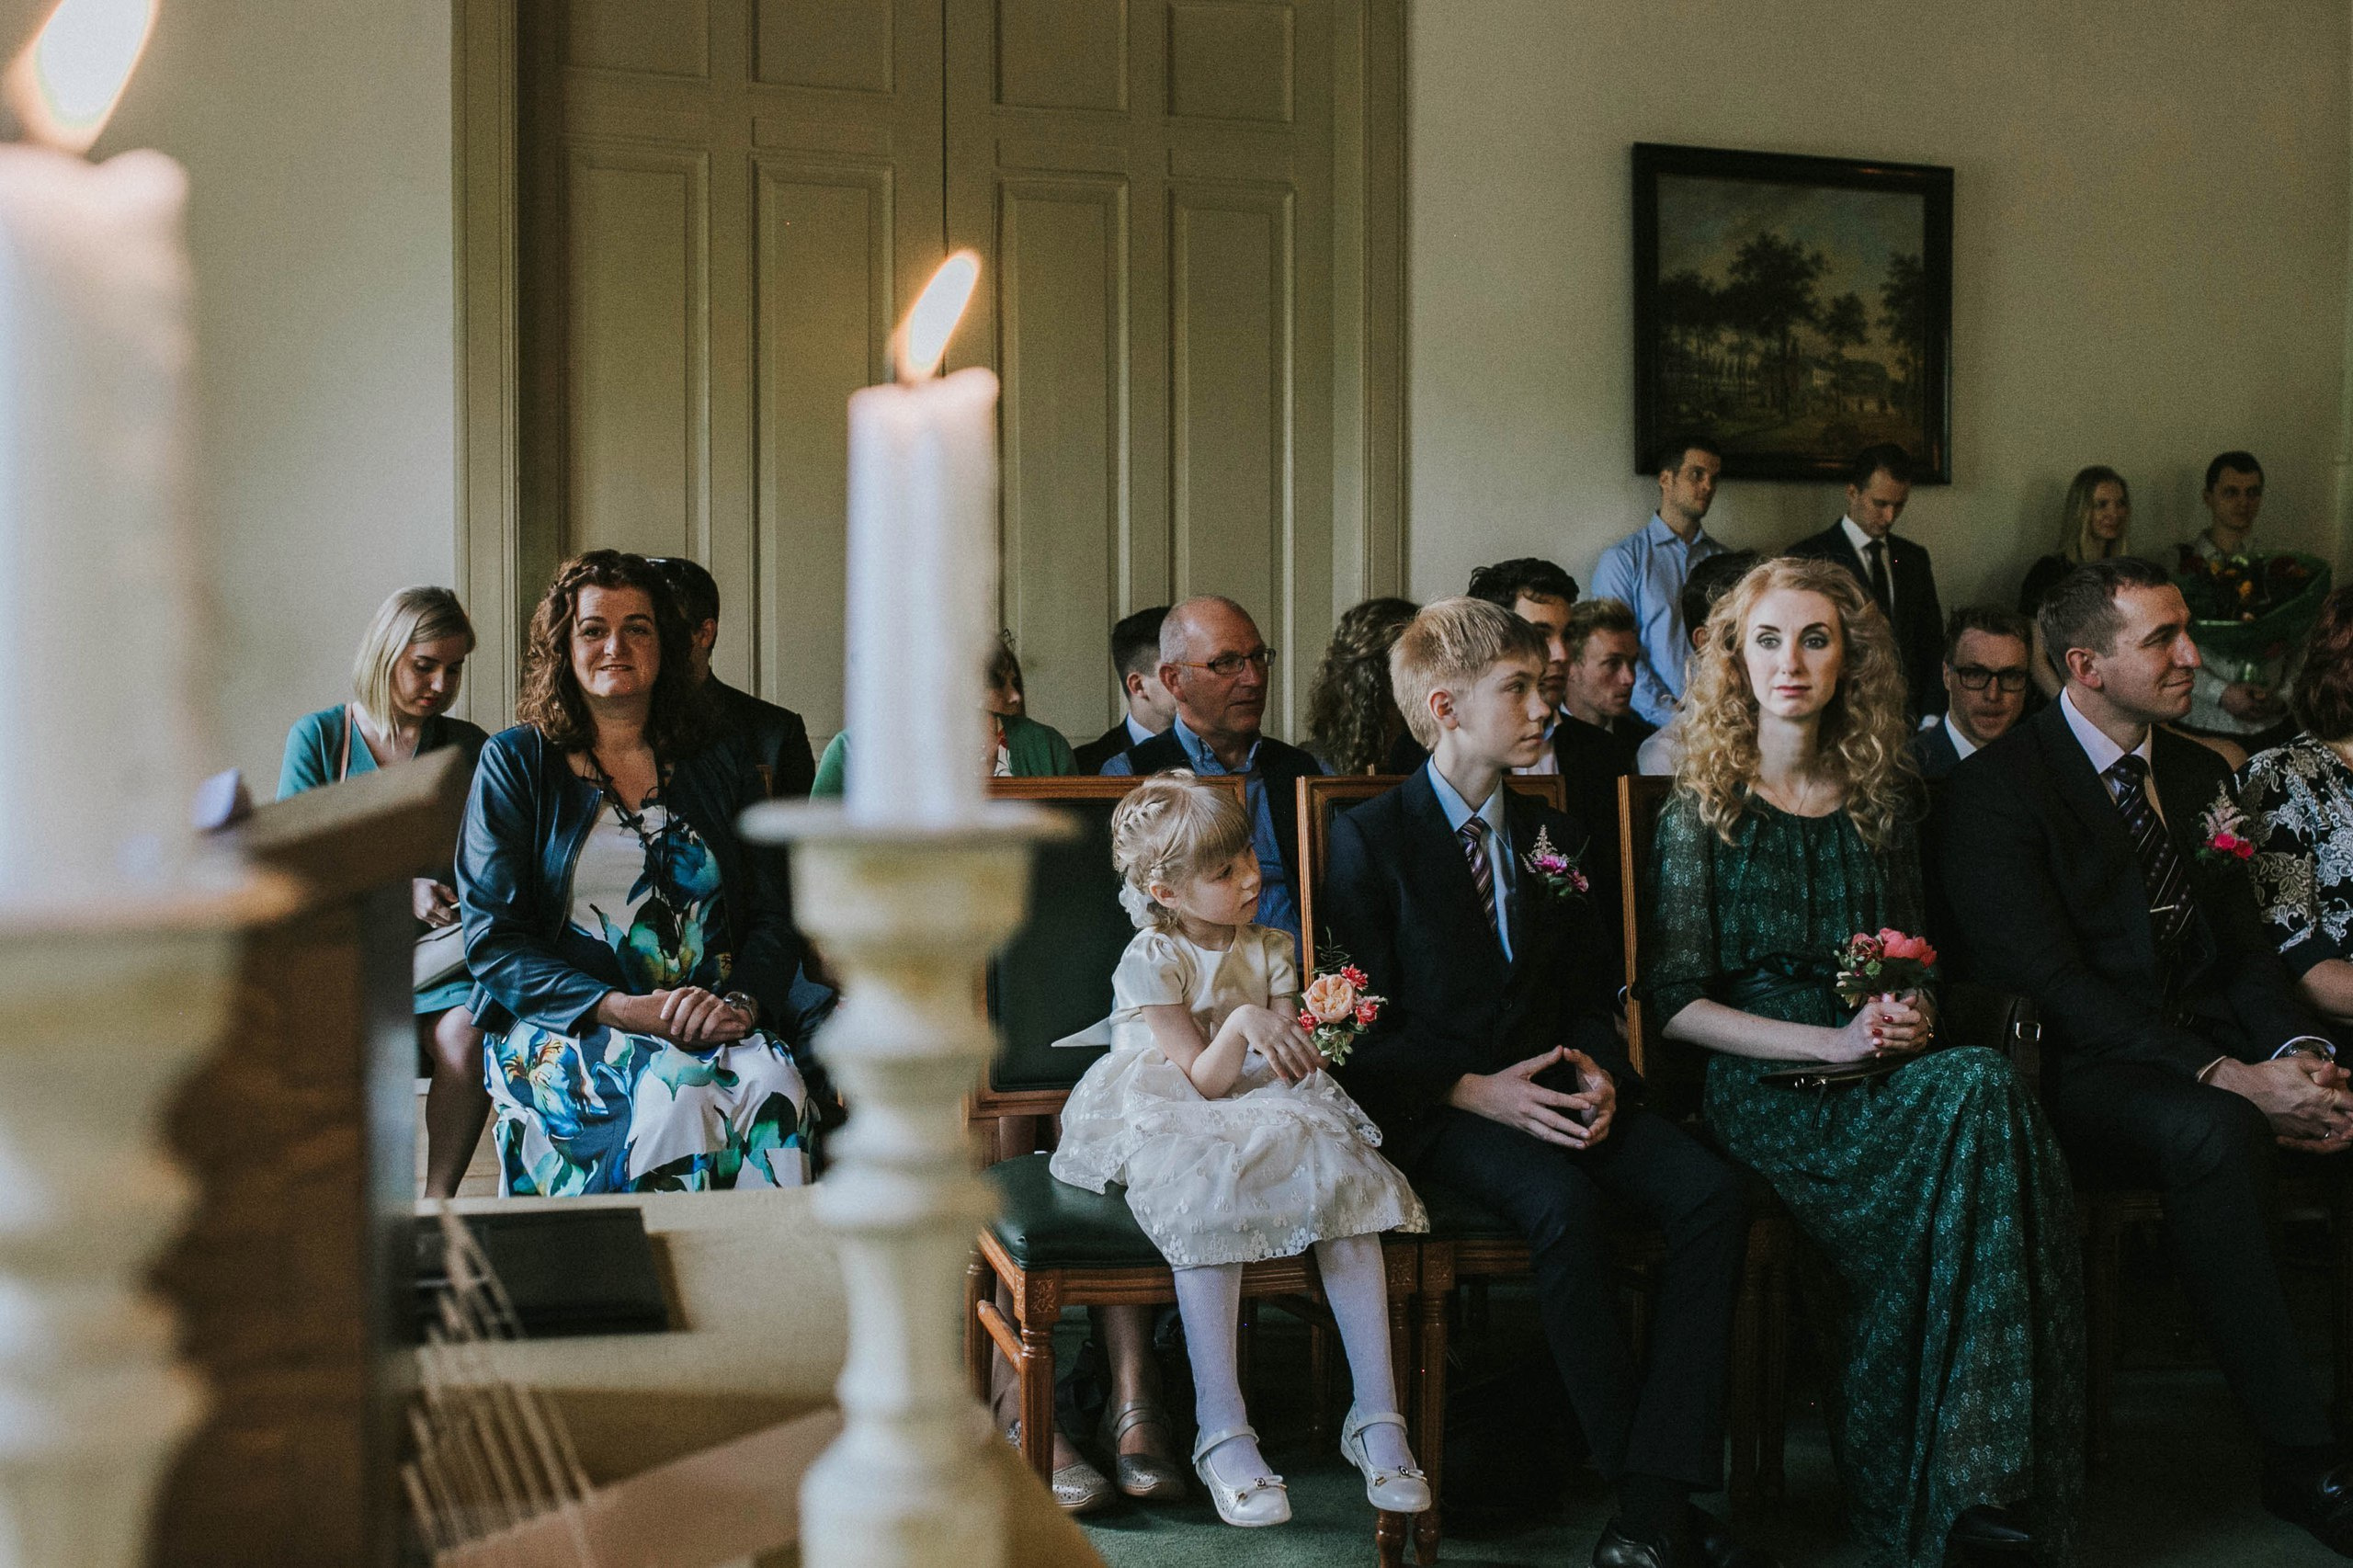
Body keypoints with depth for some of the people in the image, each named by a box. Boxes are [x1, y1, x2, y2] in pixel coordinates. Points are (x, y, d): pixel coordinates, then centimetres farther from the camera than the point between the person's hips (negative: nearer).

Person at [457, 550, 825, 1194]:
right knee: (679, 1088, -35)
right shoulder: (516, 763, 8)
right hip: (562, 1027, -2)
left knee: (774, 1083, -32)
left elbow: (773, 914, 12)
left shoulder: (719, 762, 16)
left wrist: (744, 1000, -11)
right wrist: (623, 1008, -14)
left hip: (714, 1023, 2)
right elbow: (494, 942, -1)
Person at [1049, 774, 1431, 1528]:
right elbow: (1206, 1082, -14)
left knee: (1346, 1178, -23)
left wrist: (1313, 1022, -19)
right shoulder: (1151, 961, -9)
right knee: (1208, 1199, -36)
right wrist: (1243, 1025, -32)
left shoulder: (1270, 950, 6)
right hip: (1175, 1124, -4)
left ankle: (1376, 1414, -20)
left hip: (1264, 1115, 5)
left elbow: (1286, 1072, 0)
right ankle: (1222, 1432, -32)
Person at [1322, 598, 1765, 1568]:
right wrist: (1477, 1090, -18)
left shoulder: (1554, 835, 18)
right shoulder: (1368, 840, -1)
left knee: (1710, 1196, -22)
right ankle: (1634, 1477, -20)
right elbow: (1362, 1031, -5)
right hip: (1442, 1104, -5)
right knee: (1565, 1205, -35)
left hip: (1556, 1084, 5)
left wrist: (1599, 1071, -3)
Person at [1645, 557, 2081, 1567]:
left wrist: (1911, 1015, -1)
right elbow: (1676, 1005, -3)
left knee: (1976, 1088, -32)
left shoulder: (1879, 801, 17)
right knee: (1984, 1090, -31)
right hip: (1762, 1092, -4)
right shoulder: (1705, 807, 3)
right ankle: (1951, 1485, -23)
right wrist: (1833, 1041, -13)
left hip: (1883, 1074, 4)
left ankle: (1981, 1481, -23)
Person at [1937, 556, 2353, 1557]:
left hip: (2208, 1048, 7)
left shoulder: (2197, 773, 15)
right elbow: (2048, 983, -17)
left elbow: (2244, 944, 14)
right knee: (2209, 1129, -35)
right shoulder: (1994, 789, -8)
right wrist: (2228, 1076, -24)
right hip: (2075, 1075, -6)